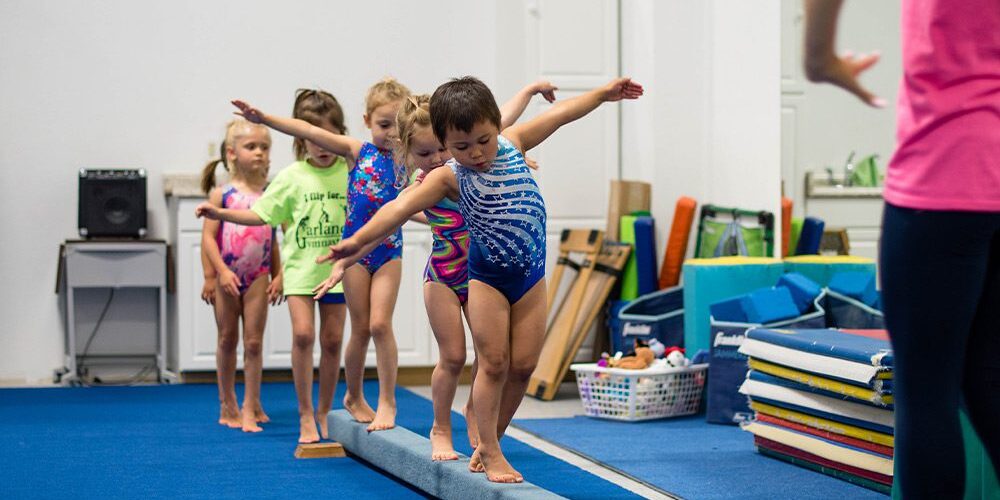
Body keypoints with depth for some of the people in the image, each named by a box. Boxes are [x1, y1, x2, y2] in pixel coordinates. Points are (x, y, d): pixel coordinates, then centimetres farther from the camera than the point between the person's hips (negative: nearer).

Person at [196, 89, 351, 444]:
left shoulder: (350, 173, 2)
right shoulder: (292, 177, 0)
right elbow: (260, 215, 3)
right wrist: (220, 213, -6)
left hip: (336, 269, 1)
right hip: (301, 268, -1)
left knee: (332, 340, 4)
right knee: (302, 333, -15)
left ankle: (324, 412, 20)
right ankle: (306, 415, -5)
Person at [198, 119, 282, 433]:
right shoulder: (222, 194, -5)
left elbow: (273, 239, 10)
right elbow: (208, 236, -8)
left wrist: (278, 275, 5)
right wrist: (220, 272, -16)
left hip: (257, 277, 2)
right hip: (226, 278, -2)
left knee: (254, 342, 1)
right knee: (227, 340, 9)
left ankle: (251, 407, 8)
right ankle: (227, 406, 20)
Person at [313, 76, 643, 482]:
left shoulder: (512, 143, -2)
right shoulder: (449, 178, -13)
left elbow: (560, 114, 10)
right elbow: (402, 207, -26)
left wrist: (603, 93, 19)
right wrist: (357, 241, -39)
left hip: (531, 275, 4)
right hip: (487, 278, -4)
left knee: (522, 365, 3)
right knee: (493, 363, -3)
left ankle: (488, 442, 15)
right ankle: (490, 453, 6)